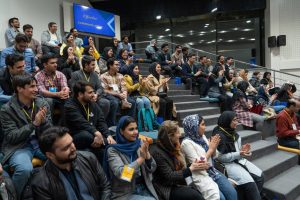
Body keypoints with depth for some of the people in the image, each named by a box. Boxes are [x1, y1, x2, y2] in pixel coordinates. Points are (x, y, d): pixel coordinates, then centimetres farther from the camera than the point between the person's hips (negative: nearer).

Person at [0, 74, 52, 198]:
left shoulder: (43, 103, 2)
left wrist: (44, 121, -18)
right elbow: (12, 137, -12)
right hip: (18, 146, -3)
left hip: (40, 142, 3)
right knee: (24, 169, -34)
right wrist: (34, 124, -23)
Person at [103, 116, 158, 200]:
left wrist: (147, 153, -15)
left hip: (144, 189, 4)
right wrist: (141, 158, -21)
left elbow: (152, 168, 2)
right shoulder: (113, 150, -10)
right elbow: (121, 174, -22)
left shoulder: (139, 144, 3)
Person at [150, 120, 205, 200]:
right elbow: (169, 176, -19)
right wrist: (190, 169, -18)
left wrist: (195, 166, -4)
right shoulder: (157, 152, -17)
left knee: (201, 193, -18)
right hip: (166, 189, -7)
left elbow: (180, 167, 12)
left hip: (178, 183, 7)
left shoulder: (172, 147, 9)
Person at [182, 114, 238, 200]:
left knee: (232, 192, -11)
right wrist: (211, 149, -12)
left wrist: (214, 147, -5)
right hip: (201, 176, -6)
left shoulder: (202, 136, 7)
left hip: (213, 171, 7)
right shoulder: (187, 143, -15)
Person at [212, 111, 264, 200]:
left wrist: (242, 149, -4)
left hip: (239, 160, 9)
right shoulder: (219, 135, -18)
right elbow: (220, 157, -19)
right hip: (228, 164, -9)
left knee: (260, 176, -5)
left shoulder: (233, 132, 8)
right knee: (250, 183, -22)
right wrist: (239, 154, -21)